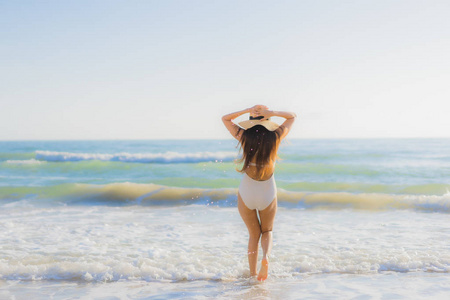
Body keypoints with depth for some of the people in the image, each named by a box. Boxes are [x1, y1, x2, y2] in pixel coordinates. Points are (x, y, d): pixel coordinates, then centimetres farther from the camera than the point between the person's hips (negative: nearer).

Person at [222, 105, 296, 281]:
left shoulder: (244, 136, -10)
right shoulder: (275, 137, -9)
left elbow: (225, 118, 7)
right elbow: (292, 116, 6)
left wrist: (247, 110, -8)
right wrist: (272, 113, -11)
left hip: (246, 193, 0)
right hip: (268, 193, 0)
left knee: (253, 235, 18)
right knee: (267, 231, 21)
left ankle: (252, 275, 14)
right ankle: (266, 257, -8)